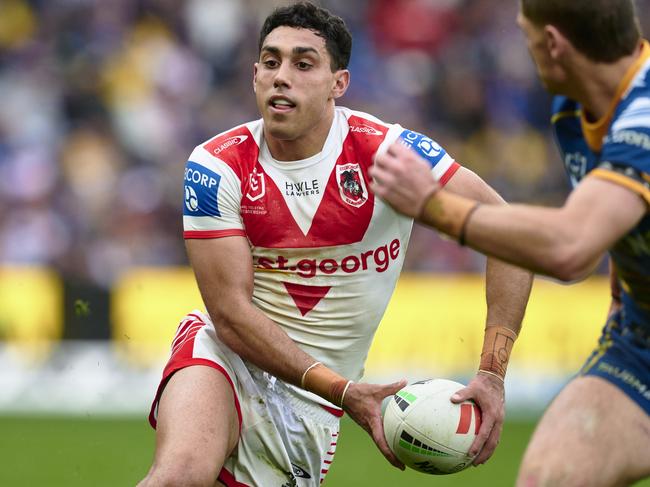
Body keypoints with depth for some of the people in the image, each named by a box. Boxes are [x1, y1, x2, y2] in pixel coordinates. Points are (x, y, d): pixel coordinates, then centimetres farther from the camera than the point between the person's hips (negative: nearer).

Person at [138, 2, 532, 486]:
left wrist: (492, 373, -19)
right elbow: (231, 312, -13)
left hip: (309, 402, 1)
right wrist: (344, 391, -23)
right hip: (225, 358, -1)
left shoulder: (385, 151, -11)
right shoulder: (216, 168, -10)